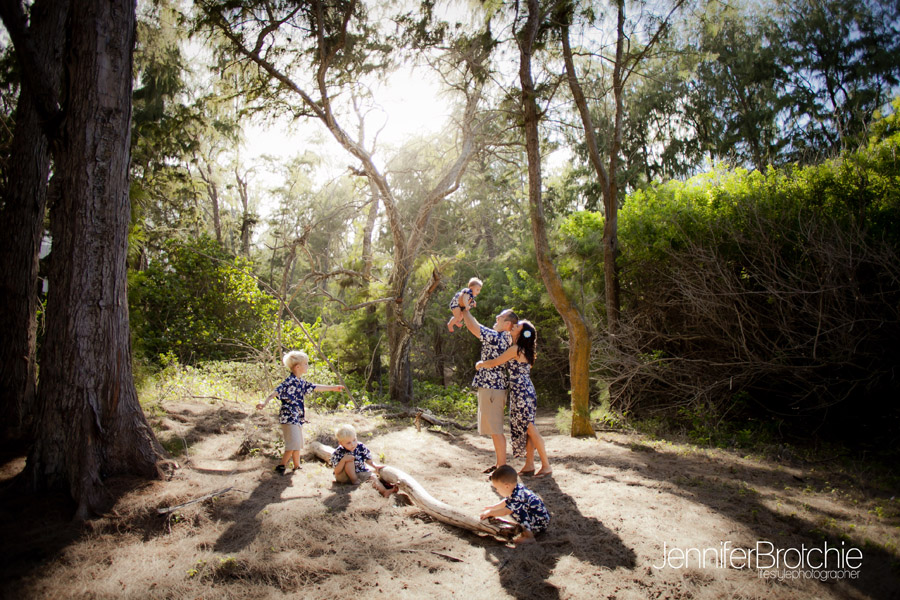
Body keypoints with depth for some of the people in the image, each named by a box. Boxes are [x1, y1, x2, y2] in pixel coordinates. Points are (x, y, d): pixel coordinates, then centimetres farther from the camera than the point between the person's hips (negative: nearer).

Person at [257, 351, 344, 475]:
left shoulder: (301, 382, 12)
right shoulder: (289, 381, -16)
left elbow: (315, 387, 26)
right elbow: (277, 391, -32)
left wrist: (333, 388, 36)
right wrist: (265, 402, -49)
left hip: (297, 418, 9)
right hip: (288, 417, -9)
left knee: (298, 444, 15)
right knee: (294, 444, -13)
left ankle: (297, 467, 27)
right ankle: (281, 466, 0)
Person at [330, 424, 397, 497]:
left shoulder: (361, 447, -11)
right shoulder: (337, 453, -20)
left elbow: (368, 460, 4)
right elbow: (337, 472, -21)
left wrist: (376, 466, -14)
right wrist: (343, 460, -36)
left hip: (360, 473, 4)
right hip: (344, 477, -4)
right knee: (350, 460, -27)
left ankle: (384, 491, -40)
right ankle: (355, 481, -17)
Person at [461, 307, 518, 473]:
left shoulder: (497, 337, -18)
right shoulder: (505, 339, 11)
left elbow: (472, 326, -17)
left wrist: (464, 308, -3)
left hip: (492, 389, -10)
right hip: (489, 388, 10)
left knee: (496, 430, -3)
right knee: (493, 430, 18)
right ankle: (499, 463, 28)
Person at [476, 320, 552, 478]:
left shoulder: (515, 349, -13)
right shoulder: (525, 351, 16)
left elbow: (494, 363, -10)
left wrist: (480, 364, 8)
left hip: (521, 392, -10)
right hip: (526, 391, 10)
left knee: (529, 428, -6)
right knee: (526, 428, 11)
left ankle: (546, 466, -2)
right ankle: (529, 465, 16)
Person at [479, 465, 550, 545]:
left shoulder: (517, 496, -26)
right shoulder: (518, 488, 3)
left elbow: (505, 512, -22)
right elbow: (506, 502, 22)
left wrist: (490, 513, -10)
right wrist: (492, 507, 23)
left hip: (540, 522, -10)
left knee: (517, 511, -27)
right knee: (511, 508, 13)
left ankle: (529, 537, -20)